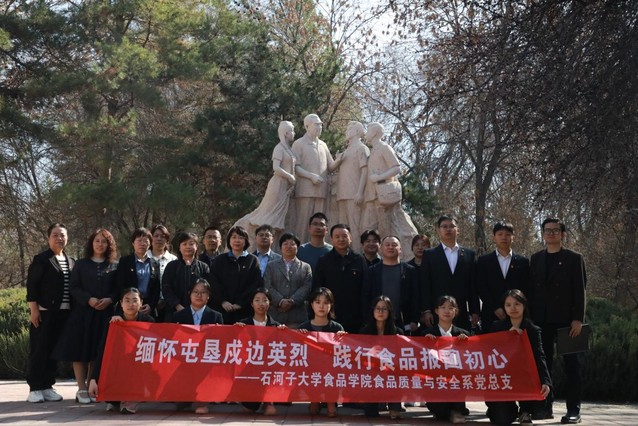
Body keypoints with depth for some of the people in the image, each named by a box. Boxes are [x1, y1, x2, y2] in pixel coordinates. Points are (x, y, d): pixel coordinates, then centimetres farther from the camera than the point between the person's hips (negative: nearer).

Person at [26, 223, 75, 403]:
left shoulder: (71, 262, 15)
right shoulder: (41, 259, -1)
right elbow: (31, 285, -6)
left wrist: (74, 310, 8)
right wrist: (34, 310, -12)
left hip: (63, 313, 5)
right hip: (44, 312, -5)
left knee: (54, 350, 7)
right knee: (39, 350, -3)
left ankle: (47, 386, 13)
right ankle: (34, 388, 2)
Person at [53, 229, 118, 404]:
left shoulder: (115, 266, 9)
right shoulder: (81, 264, 8)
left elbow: (119, 288, 4)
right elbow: (74, 288, 1)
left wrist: (109, 300, -15)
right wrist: (89, 299, -15)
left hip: (105, 313, 1)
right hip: (83, 312, 0)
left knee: (98, 351, 2)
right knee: (80, 350, -3)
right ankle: (82, 389, 2)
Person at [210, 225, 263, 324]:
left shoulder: (253, 260, 8)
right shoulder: (219, 260, 12)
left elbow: (256, 284, -1)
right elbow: (214, 283, 3)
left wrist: (240, 303, -9)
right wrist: (223, 301, -12)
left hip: (244, 310, -1)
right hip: (223, 310, 1)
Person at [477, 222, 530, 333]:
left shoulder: (523, 261, 12)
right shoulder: (483, 261, 10)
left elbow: (526, 289, 8)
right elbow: (480, 287, 3)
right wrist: (495, 308, -7)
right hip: (491, 316, 0)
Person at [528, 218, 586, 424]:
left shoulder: (574, 258, 1)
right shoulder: (535, 258, 12)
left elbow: (579, 290, -5)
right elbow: (531, 288, 10)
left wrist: (578, 319, -13)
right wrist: (530, 317, 3)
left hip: (566, 318, -4)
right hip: (542, 320, 4)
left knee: (572, 365, 0)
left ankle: (573, 409, 4)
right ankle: (546, 406, 11)